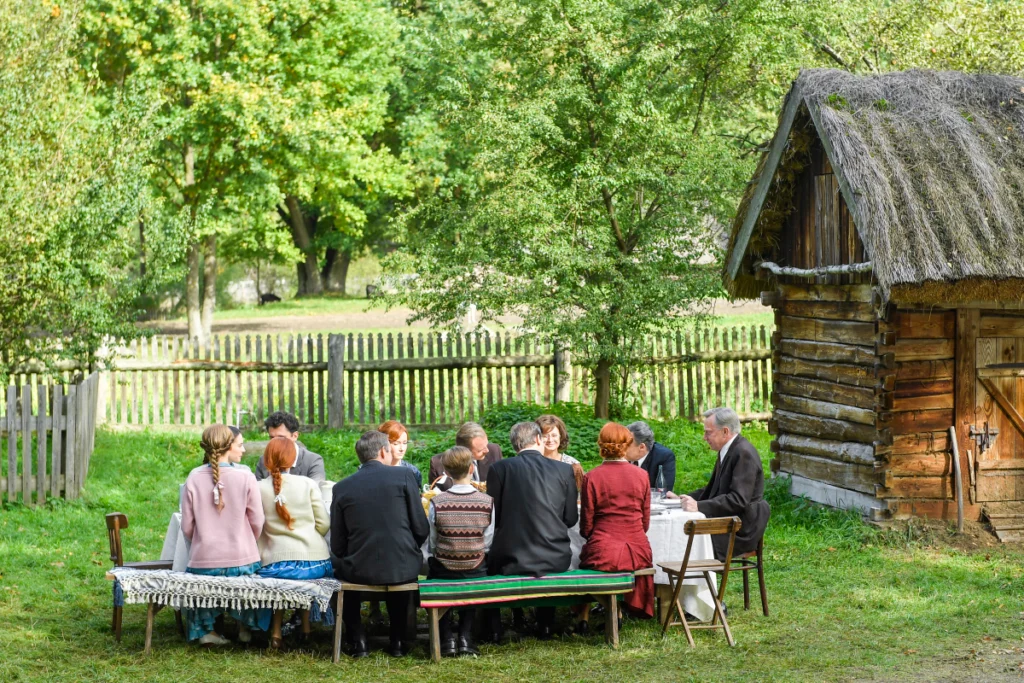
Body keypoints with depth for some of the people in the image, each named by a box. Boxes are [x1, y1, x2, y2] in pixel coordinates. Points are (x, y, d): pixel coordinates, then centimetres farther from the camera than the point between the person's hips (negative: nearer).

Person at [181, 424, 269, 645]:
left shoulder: (194, 478, -4)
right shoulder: (245, 477, -8)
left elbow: (187, 527, 0)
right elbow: (257, 523, -3)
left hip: (203, 561, 1)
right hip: (242, 561, -1)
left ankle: (205, 629, 30)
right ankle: (245, 626, 37)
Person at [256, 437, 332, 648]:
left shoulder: (259, 489, -1)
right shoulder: (308, 484, 0)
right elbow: (323, 524, 3)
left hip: (276, 565, -1)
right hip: (315, 562, 1)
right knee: (307, 575, 35)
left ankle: (276, 630, 21)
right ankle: (305, 626, 35)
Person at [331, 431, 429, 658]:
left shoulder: (342, 487, 1)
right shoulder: (404, 475, -2)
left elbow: (337, 546, 2)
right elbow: (421, 529, -2)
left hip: (359, 571, 0)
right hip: (402, 569, 0)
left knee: (341, 567, 33)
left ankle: (358, 641, 25)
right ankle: (399, 640, 32)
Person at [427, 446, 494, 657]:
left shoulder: (437, 503, -15)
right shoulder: (488, 502, -14)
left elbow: (432, 543, -4)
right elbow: (487, 542, -5)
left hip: (444, 569, -1)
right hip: (476, 571, 1)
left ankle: (446, 639, 21)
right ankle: (465, 637, 20)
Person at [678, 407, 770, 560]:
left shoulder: (744, 454, -17)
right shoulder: (727, 451, 13)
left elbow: (738, 500, -24)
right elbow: (712, 490, 23)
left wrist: (699, 506, -26)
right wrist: (684, 499, 9)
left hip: (741, 531, -9)